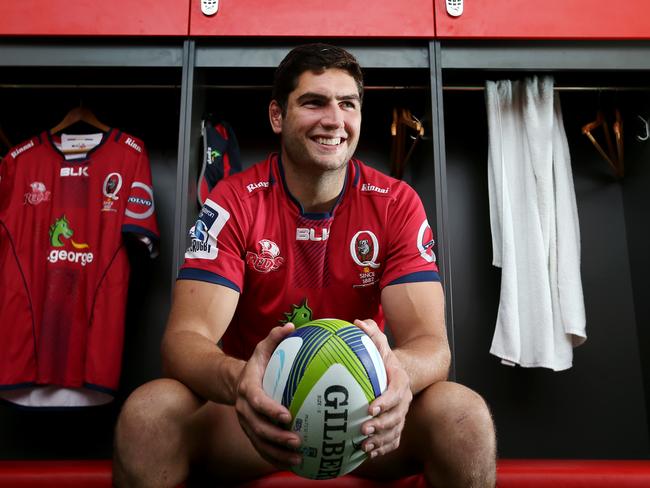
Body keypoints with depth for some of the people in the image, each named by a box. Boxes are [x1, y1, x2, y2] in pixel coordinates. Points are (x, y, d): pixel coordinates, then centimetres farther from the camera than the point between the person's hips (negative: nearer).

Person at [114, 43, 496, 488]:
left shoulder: (397, 204, -7)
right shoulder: (234, 201, -9)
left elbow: (430, 343, -15)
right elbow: (186, 337, -17)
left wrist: (398, 372, -41)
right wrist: (237, 380, -42)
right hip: (261, 410, 0)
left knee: (464, 413, -28)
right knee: (148, 411, -28)